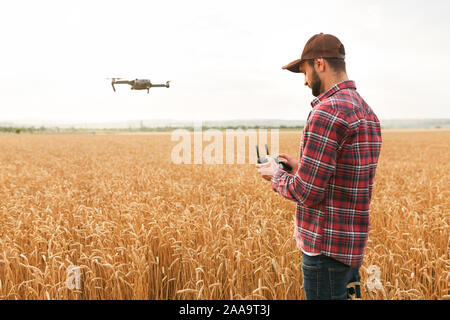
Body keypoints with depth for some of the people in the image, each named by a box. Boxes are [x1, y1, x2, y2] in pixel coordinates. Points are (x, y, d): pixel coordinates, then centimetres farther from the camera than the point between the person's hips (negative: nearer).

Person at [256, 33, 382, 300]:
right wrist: (301, 168, 12)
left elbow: (308, 193, -21)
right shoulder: (367, 112, 10)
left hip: (327, 247, -9)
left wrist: (276, 175, -3)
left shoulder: (327, 112, -20)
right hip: (353, 245, 9)